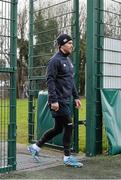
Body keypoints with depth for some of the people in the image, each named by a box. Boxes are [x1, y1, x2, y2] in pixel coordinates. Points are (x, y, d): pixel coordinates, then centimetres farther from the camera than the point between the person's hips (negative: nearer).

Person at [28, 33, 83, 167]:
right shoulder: (55, 60, -11)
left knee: (58, 128, 13)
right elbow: (50, 81, -17)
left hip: (66, 100, 9)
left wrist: (76, 97, 17)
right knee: (68, 126, -4)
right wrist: (53, 100, -22)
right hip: (58, 101, -9)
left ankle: (36, 146, 26)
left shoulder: (68, 60, 17)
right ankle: (67, 157, 10)